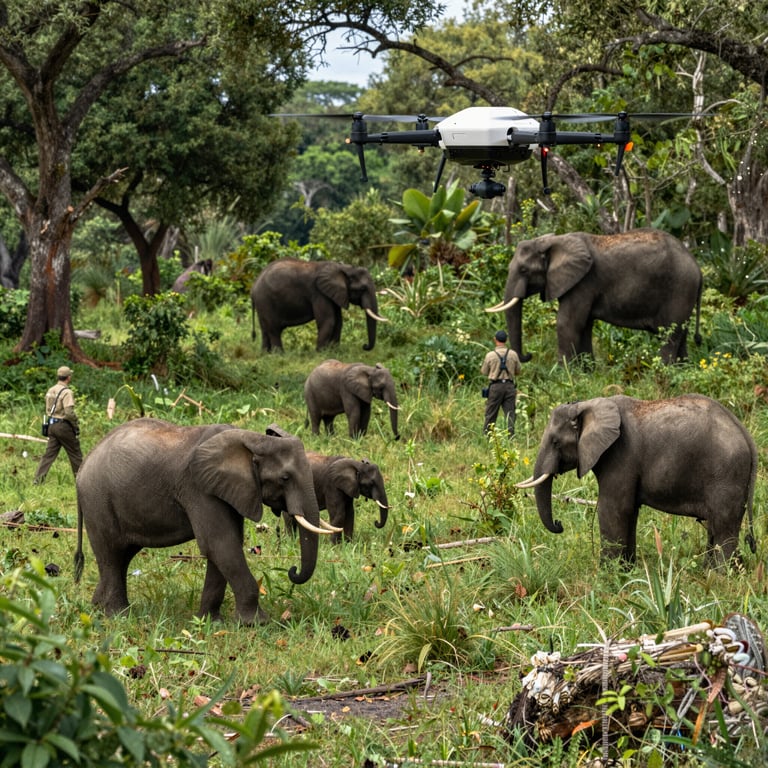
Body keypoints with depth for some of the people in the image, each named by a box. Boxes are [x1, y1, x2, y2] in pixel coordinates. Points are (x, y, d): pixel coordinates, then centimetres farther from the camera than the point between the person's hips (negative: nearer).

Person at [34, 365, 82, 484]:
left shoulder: (50, 390, 10)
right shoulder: (66, 392, -16)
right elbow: (69, 412, -23)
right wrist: (76, 426, -9)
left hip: (51, 425, 7)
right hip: (63, 426, -7)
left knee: (49, 454, 7)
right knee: (75, 454, 6)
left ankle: (38, 480, 1)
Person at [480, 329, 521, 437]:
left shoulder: (490, 355, -5)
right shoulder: (513, 354, 0)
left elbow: (484, 372, 4)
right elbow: (518, 371, 10)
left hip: (495, 386, -1)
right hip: (509, 385, 1)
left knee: (491, 413, 7)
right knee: (510, 413, 2)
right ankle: (511, 436, -5)